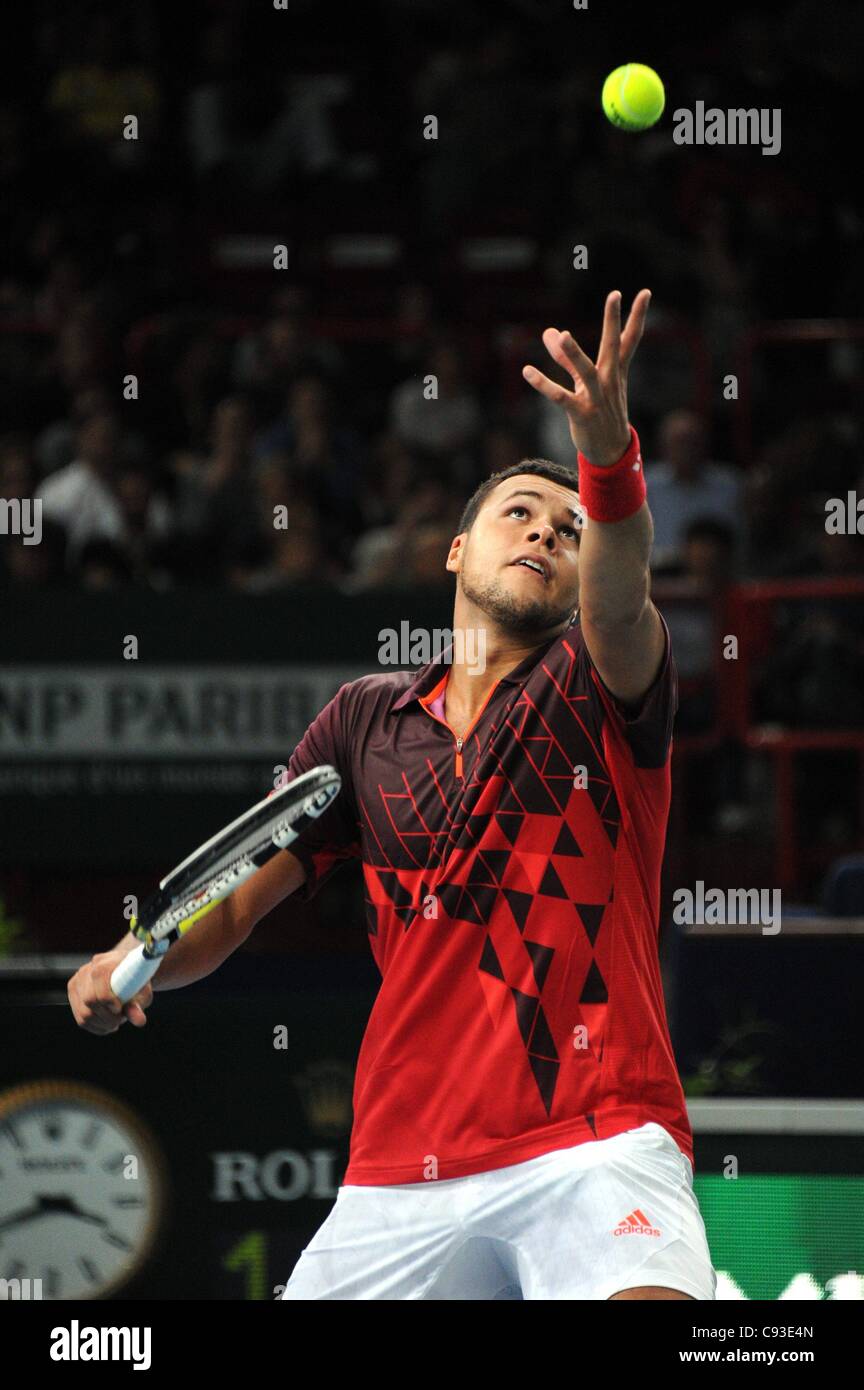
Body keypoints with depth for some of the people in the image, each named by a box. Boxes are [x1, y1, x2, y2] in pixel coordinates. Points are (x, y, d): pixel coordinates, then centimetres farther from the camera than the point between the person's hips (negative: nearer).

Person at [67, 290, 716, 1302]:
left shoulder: (598, 684, 6)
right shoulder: (368, 720, 15)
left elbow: (619, 602, -18)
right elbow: (228, 903, 16)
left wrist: (607, 458, -40)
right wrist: (130, 963, -7)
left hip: (593, 1145, -4)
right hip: (402, 1175, 4)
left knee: (649, 1300, -32)